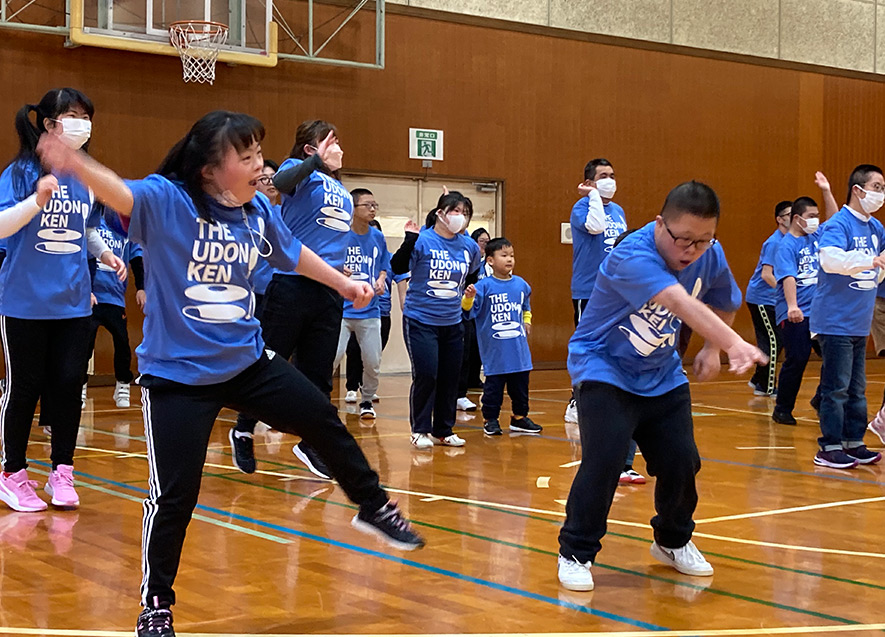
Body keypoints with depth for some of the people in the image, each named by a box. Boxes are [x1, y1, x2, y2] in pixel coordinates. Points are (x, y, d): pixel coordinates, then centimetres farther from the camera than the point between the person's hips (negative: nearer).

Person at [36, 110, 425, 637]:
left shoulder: (257, 211, 0)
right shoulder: (166, 200, -18)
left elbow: (292, 252, 19)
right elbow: (121, 194, -39)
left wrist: (343, 283, 30)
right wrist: (76, 165, -60)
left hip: (248, 360, 6)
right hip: (178, 373, -6)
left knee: (324, 421, 14)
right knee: (175, 494, -4)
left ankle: (374, 508, 39)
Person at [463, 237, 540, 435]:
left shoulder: (521, 284, 7)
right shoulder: (484, 286, -10)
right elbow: (468, 308, -18)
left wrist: (527, 321, 15)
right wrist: (469, 298, -37)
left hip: (519, 347, 5)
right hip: (495, 349, -5)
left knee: (521, 383, 12)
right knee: (493, 384, 2)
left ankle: (519, 417, 24)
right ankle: (491, 419, 14)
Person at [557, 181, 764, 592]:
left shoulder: (709, 259, -9)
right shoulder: (632, 256, -32)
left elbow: (725, 306, 13)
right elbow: (681, 303, -48)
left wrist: (712, 349, -1)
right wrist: (734, 343, -59)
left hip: (661, 375, 6)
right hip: (603, 368, -6)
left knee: (681, 461, 0)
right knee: (604, 458, -20)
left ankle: (673, 542, 28)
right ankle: (575, 554, -2)